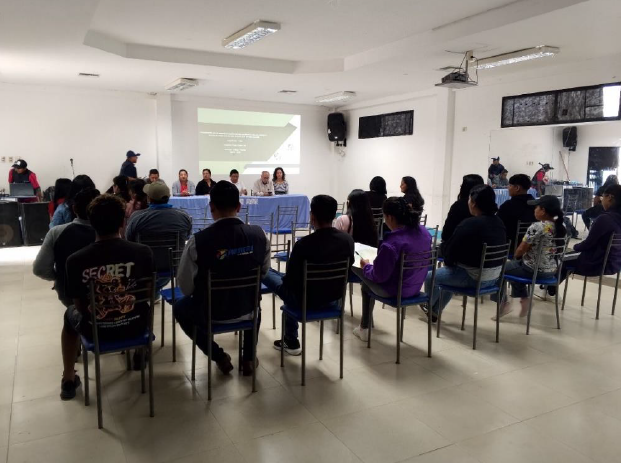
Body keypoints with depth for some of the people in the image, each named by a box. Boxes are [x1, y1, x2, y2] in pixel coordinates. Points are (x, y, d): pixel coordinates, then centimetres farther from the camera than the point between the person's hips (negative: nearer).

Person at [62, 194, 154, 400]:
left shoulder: (75, 260, -18)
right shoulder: (143, 252, -17)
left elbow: (80, 306, -7)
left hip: (96, 330, 0)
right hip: (135, 326, 1)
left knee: (70, 314, 34)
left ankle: (69, 380, 39)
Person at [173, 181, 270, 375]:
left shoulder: (198, 241, -24)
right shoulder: (259, 234, -16)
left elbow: (185, 286, -13)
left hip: (211, 314, -2)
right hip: (248, 310, 3)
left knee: (179, 308, 29)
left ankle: (219, 356, 22)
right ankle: (248, 358, 32)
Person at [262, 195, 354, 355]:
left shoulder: (304, 244, -28)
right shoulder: (348, 239, -11)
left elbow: (290, 279, -18)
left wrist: (283, 277, 7)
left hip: (306, 299, -5)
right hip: (334, 296, 5)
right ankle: (290, 341, 42)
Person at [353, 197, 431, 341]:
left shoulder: (391, 244, -31)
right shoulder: (424, 232, -7)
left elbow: (378, 276, -22)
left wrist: (366, 266, -1)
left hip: (394, 291, -7)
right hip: (416, 287, 7)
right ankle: (366, 322, 41)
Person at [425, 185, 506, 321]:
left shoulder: (469, 224, -23)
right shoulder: (499, 223, 1)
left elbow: (450, 250, -14)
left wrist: (448, 262, 9)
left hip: (473, 277, -8)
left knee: (430, 276, 12)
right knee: (448, 272, 31)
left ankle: (429, 307, 39)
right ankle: (435, 311, 42)